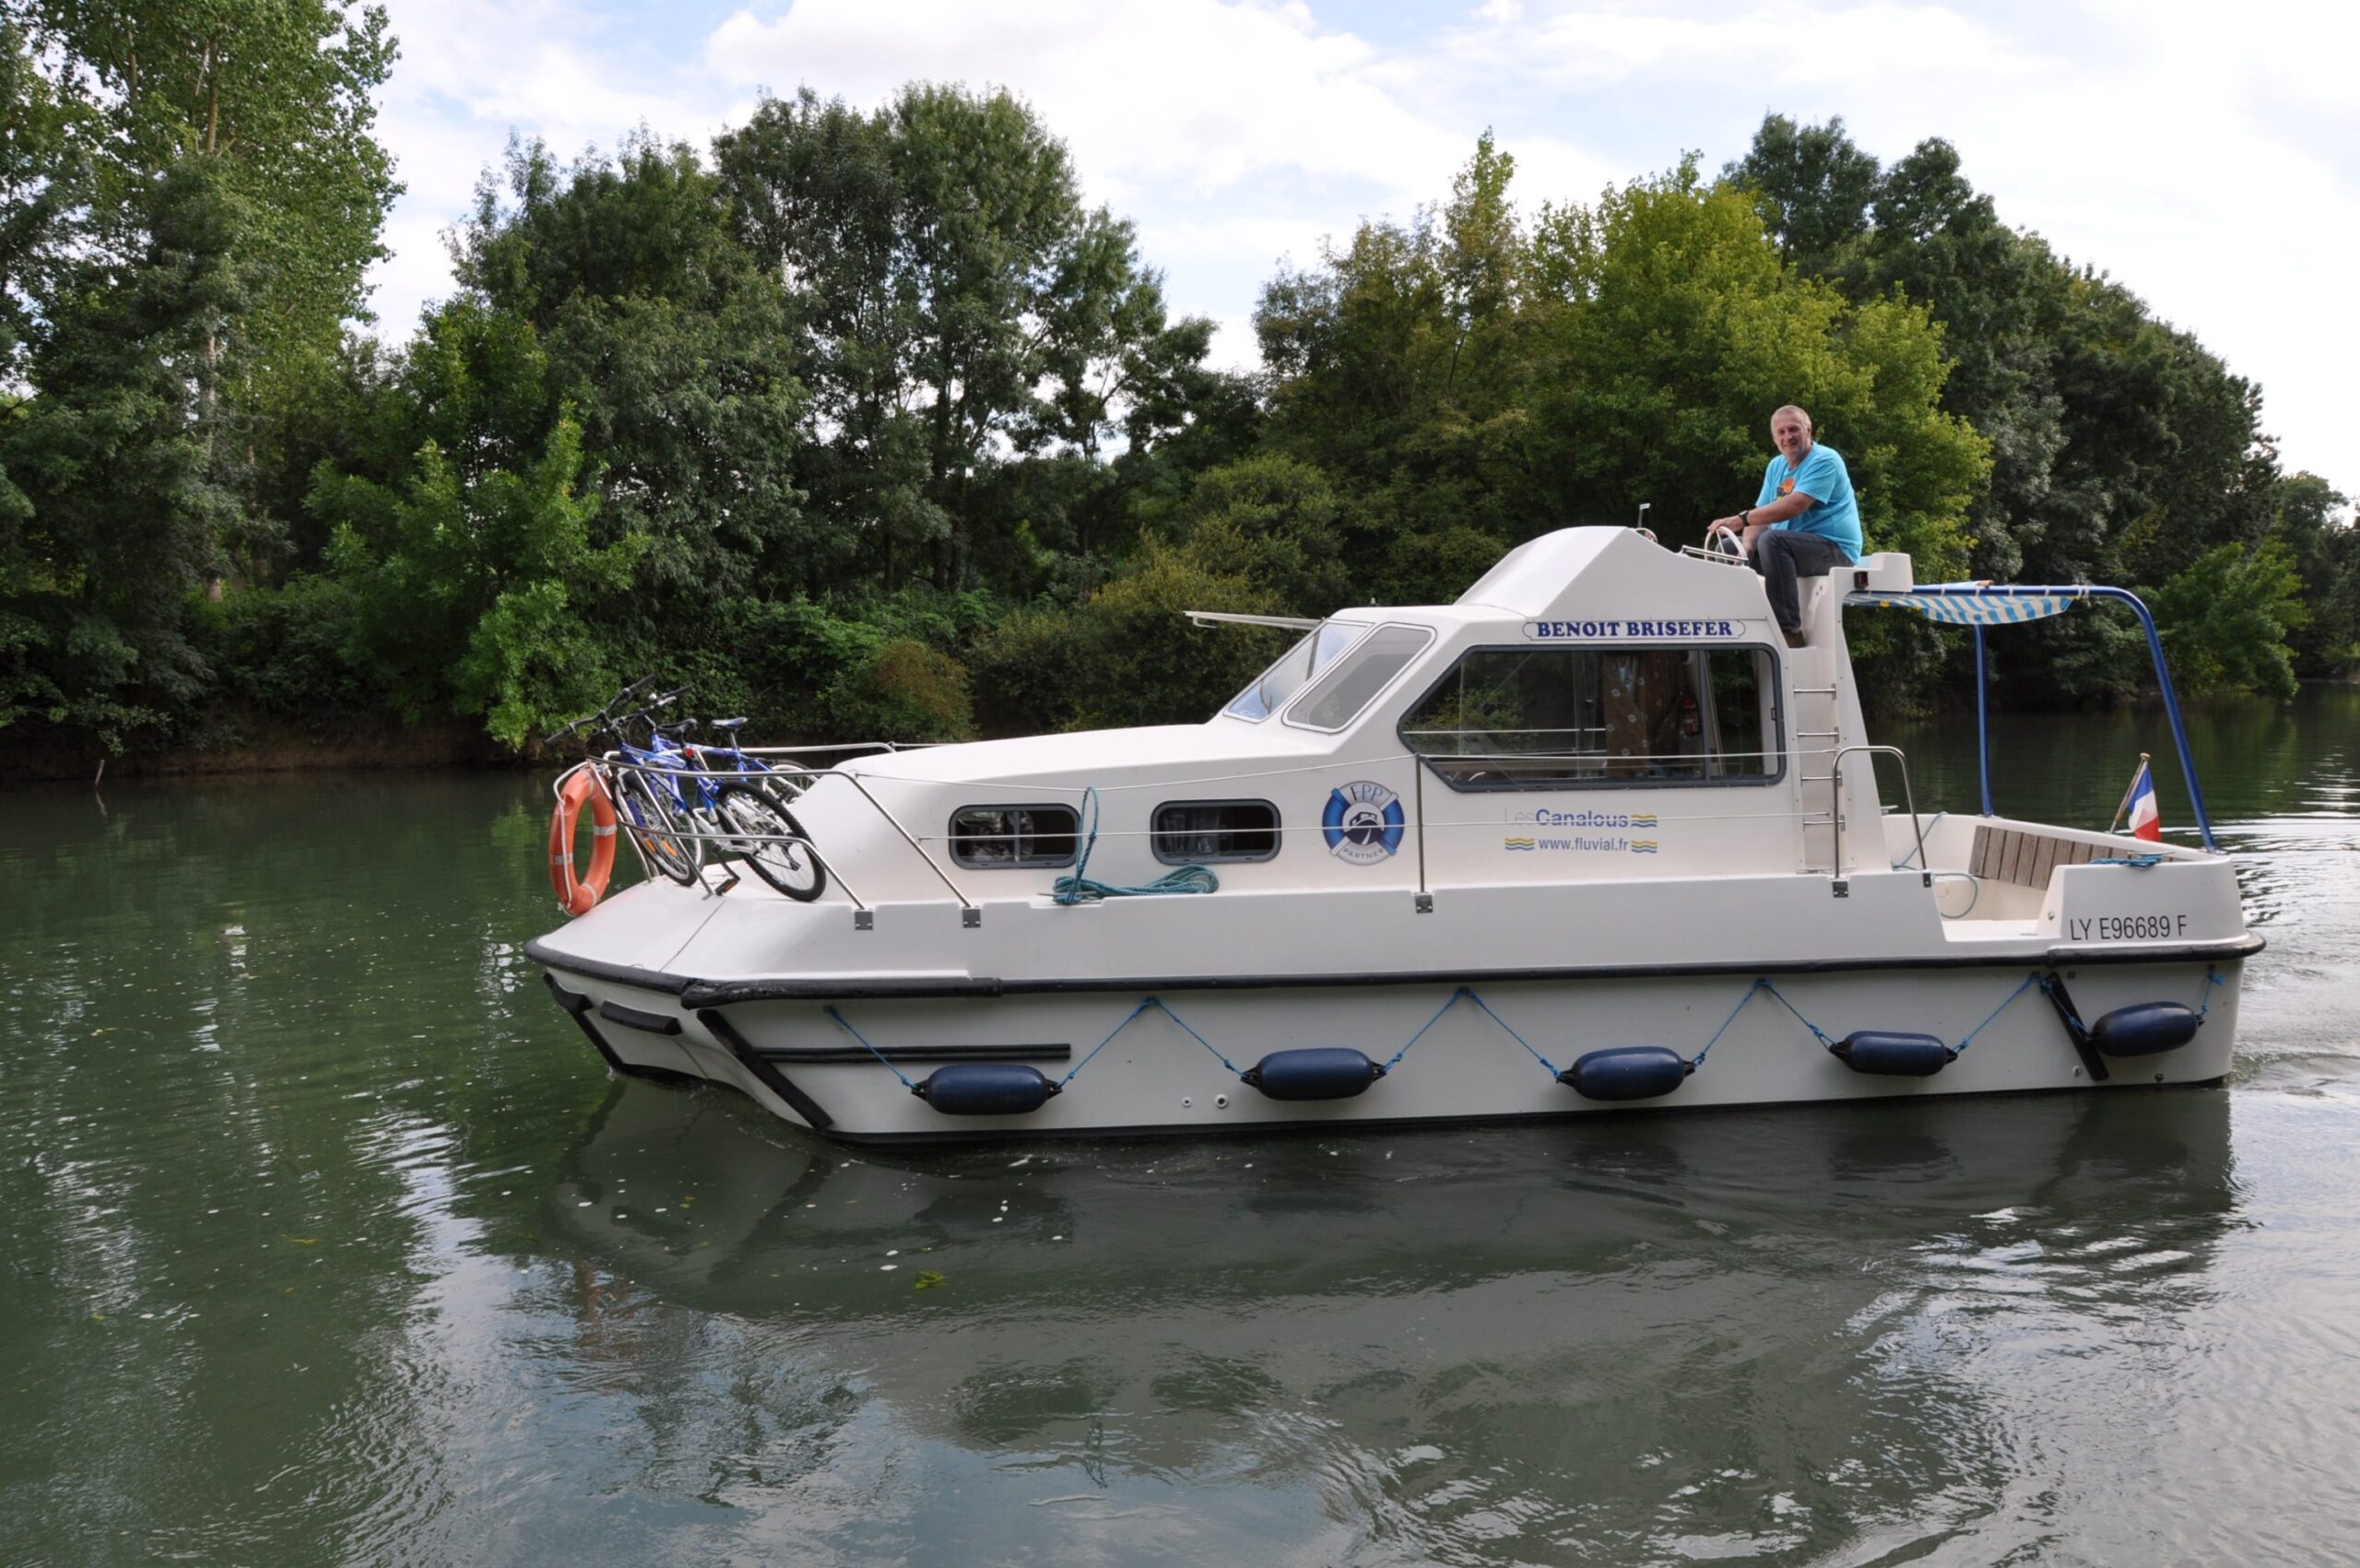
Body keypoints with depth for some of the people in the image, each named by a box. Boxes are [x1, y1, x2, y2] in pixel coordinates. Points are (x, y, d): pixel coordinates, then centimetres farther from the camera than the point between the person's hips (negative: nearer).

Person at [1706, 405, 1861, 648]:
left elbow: (1795, 505, -27)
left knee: (1772, 541, -34)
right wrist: (1746, 544, -17)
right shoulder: (1776, 466, 13)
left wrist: (1742, 519, -32)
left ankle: (1790, 630, -35)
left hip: (1835, 548, -9)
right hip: (1792, 545, 9)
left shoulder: (1824, 460, -13)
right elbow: (1762, 513, 5)